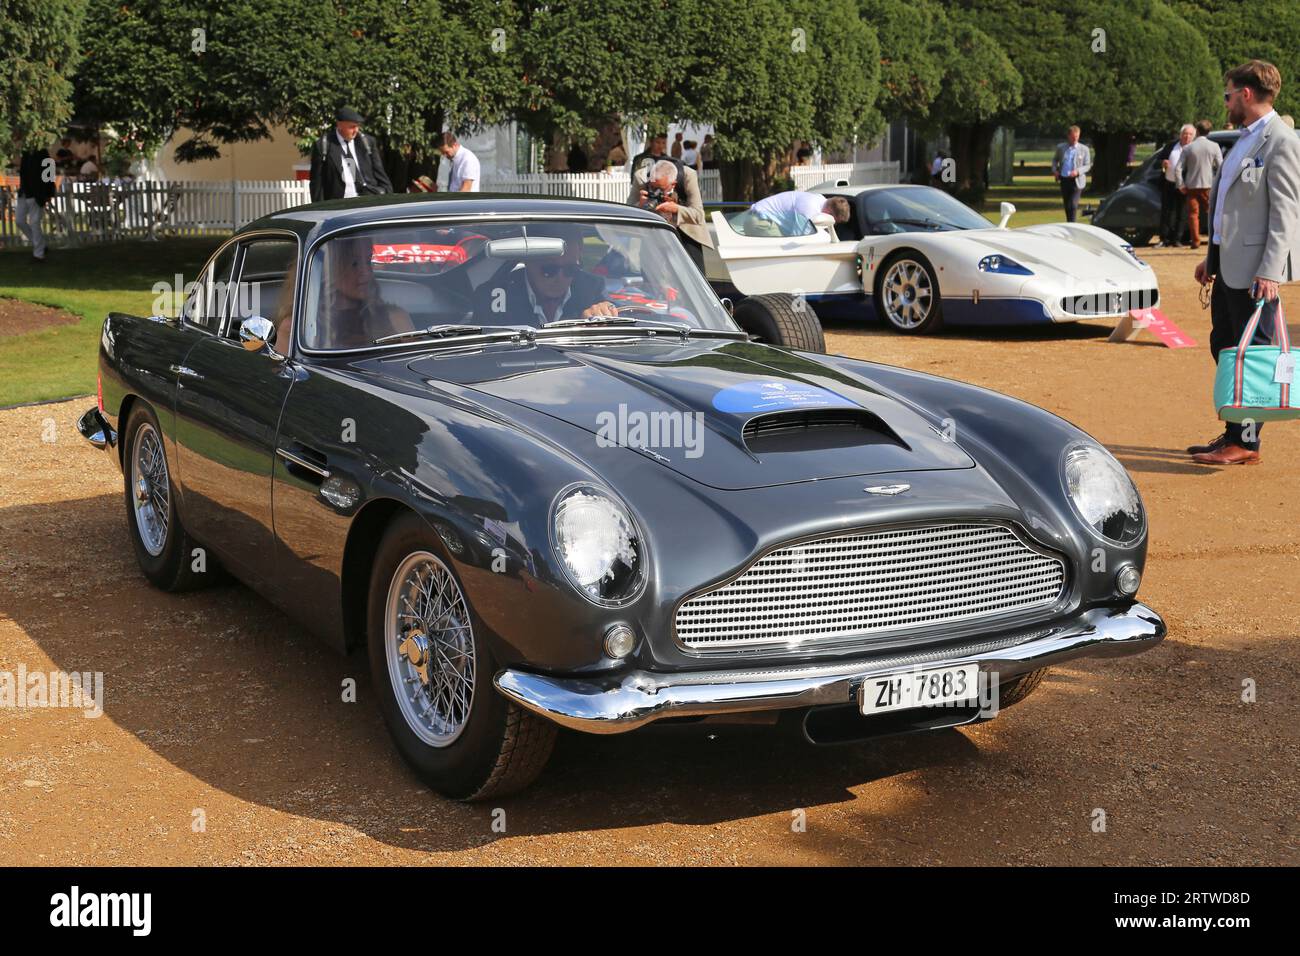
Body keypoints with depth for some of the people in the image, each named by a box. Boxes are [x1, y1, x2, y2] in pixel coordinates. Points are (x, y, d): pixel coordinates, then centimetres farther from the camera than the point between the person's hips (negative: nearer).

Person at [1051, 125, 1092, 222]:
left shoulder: (1084, 149, 0)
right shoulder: (1060, 147, 7)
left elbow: (1088, 165, 0)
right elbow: (1055, 160, 21)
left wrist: (1078, 171, -18)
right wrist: (1054, 170, 1)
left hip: (1076, 181, -3)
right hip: (1064, 180, 3)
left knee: (1073, 205, -14)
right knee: (1067, 205, 12)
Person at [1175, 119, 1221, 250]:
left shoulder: (1188, 148, -2)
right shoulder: (1214, 146, -3)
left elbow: (1179, 168, -5)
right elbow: (1220, 166, -4)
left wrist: (1180, 184, 1)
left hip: (1191, 185, 0)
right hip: (1208, 185, 0)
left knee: (1193, 213, 5)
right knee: (1211, 212, 10)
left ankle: (1195, 241, 1)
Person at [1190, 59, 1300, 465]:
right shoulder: (1244, 139, 17)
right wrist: (1211, 256, 21)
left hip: (1255, 268, -10)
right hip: (1229, 263, 10)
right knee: (1224, 349, 13)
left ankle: (1246, 441, 3)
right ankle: (1233, 433, 22)